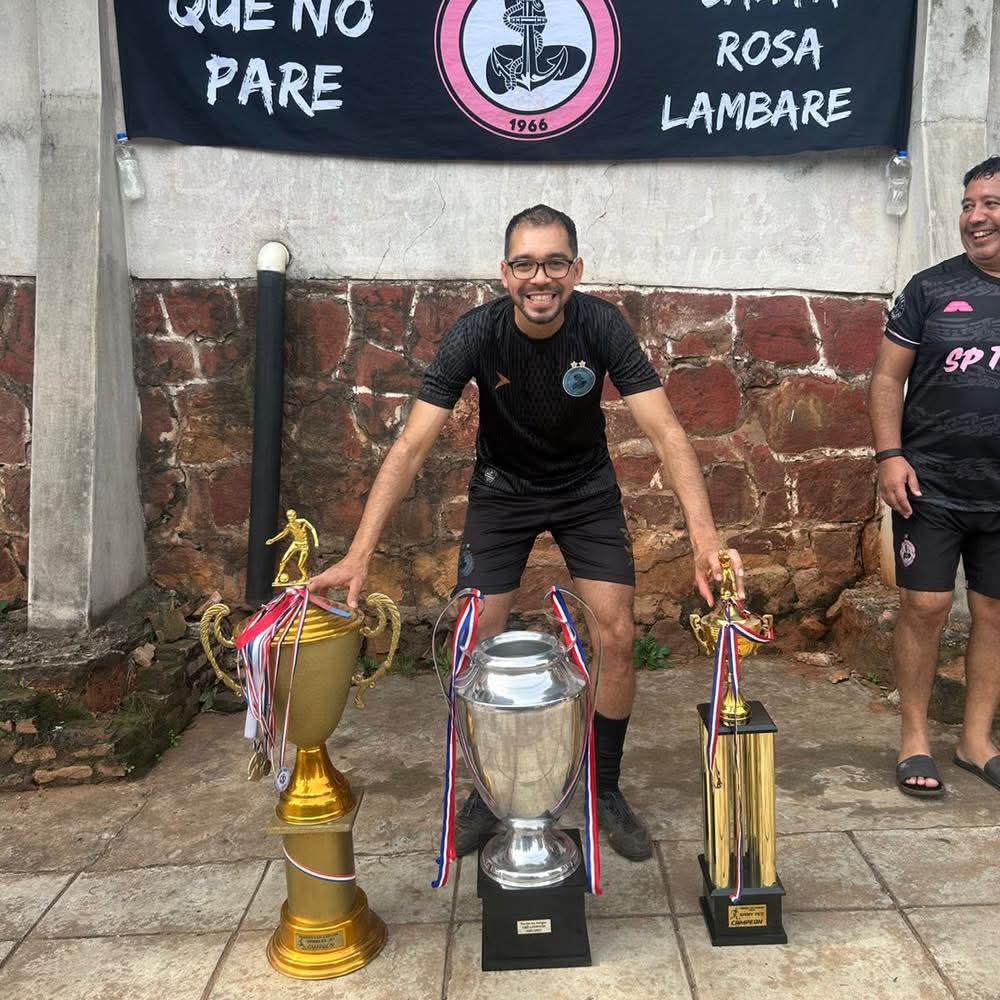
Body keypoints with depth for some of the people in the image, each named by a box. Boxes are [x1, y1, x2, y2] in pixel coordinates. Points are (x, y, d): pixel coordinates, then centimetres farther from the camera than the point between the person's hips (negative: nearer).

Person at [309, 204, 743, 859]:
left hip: (587, 490, 1)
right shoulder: (477, 333, -25)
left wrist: (706, 540, -42)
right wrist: (358, 557, -37)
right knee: (480, 645, -4)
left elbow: (666, 431, -29)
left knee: (619, 637, -7)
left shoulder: (602, 326, -24)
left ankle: (606, 790, 17)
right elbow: (412, 446, -29)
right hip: (503, 490, 0)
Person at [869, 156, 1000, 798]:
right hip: (932, 485, -2)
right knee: (926, 606, -1)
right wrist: (890, 455, -10)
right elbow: (888, 377, 1)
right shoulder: (932, 288, 1)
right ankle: (915, 738, 15)